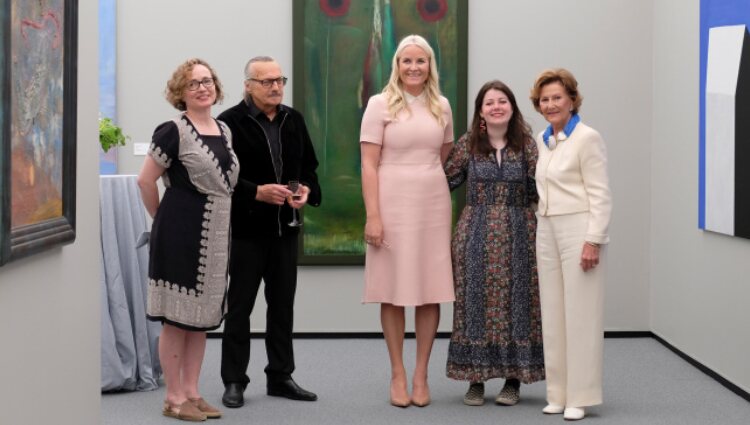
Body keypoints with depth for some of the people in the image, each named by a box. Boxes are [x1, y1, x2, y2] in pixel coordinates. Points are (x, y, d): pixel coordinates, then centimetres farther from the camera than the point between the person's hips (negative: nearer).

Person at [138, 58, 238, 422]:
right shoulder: (173, 131, -11)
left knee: (202, 315, 12)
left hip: (216, 234, 7)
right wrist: (162, 219, 1)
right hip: (181, 232, -7)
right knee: (177, 316, 0)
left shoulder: (224, 131, 11)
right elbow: (145, 181, -9)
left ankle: (192, 392, 20)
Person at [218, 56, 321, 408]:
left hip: (285, 227, 6)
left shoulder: (294, 120, 10)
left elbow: (309, 166, 15)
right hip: (246, 228, -6)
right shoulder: (230, 122, -9)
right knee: (239, 306, 3)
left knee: (283, 304, 12)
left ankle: (280, 376, 21)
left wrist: (308, 190, -5)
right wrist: (257, 192, -22)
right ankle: (234, 381, 11)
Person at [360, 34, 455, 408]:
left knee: (431, 292, 3)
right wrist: (373, 216, -13)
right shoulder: (380, 104, -2)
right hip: (393, 205, -3)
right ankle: (397, 374, 12)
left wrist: (447, 203, 13)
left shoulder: (441, 106, 10)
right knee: (394, 293, 1)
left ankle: (421, 374, 13)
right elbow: (369, 165, -6)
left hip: (433, 207, 3)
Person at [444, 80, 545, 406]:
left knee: (515, 302, 2)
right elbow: (446, 181, 4)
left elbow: (540, 186, -3)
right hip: (476, 235, 0)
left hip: (517, 235, 0)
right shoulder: (467, 144, 3)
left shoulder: (525, 143, 2)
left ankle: (513, 380, 11)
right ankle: (476, 378, 11)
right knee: (476, 303, 2)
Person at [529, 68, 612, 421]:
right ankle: (558, 394, 15)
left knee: (580, 314, -3)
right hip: (546, 232, 7)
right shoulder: (542, 140, 13)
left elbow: (601, 195, -12)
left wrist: (593, 241, -18)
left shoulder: (587, 138, -9)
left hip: (579, 231, -7)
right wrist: (542, 228, 12)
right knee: (553, 315, 8)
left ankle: (579, 396, 3)